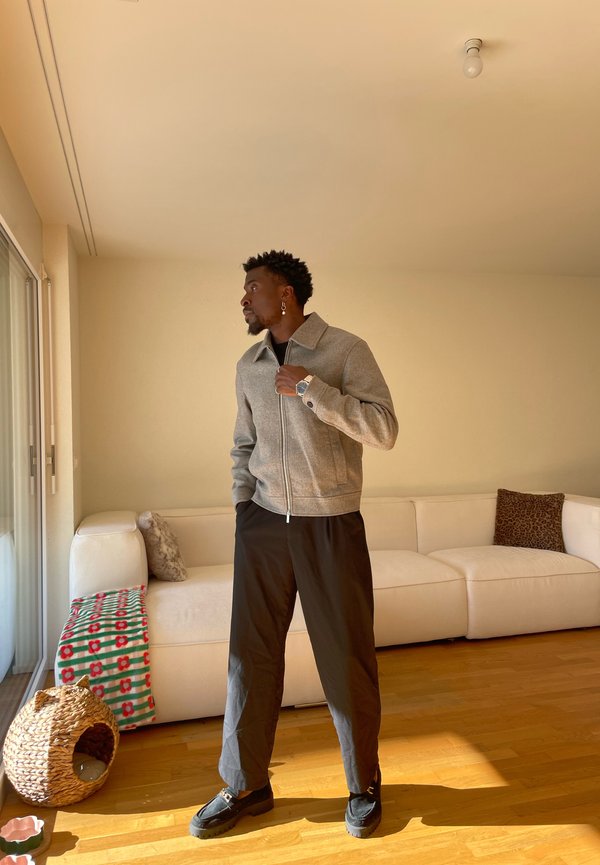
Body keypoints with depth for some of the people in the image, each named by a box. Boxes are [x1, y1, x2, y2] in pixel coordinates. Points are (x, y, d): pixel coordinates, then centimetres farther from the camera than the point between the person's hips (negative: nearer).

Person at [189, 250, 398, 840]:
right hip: (262, 525, 4)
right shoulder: (248, 366, 10)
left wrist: (311, 388, -19)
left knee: (347, 659, 6)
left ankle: (364, 784, 30)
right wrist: (241, 504, 8)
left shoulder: (345, 350, -5)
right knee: (251, 655, 10)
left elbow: (384, 430, -14)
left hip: (332, 526, -4)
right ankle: (246, 786, 30)